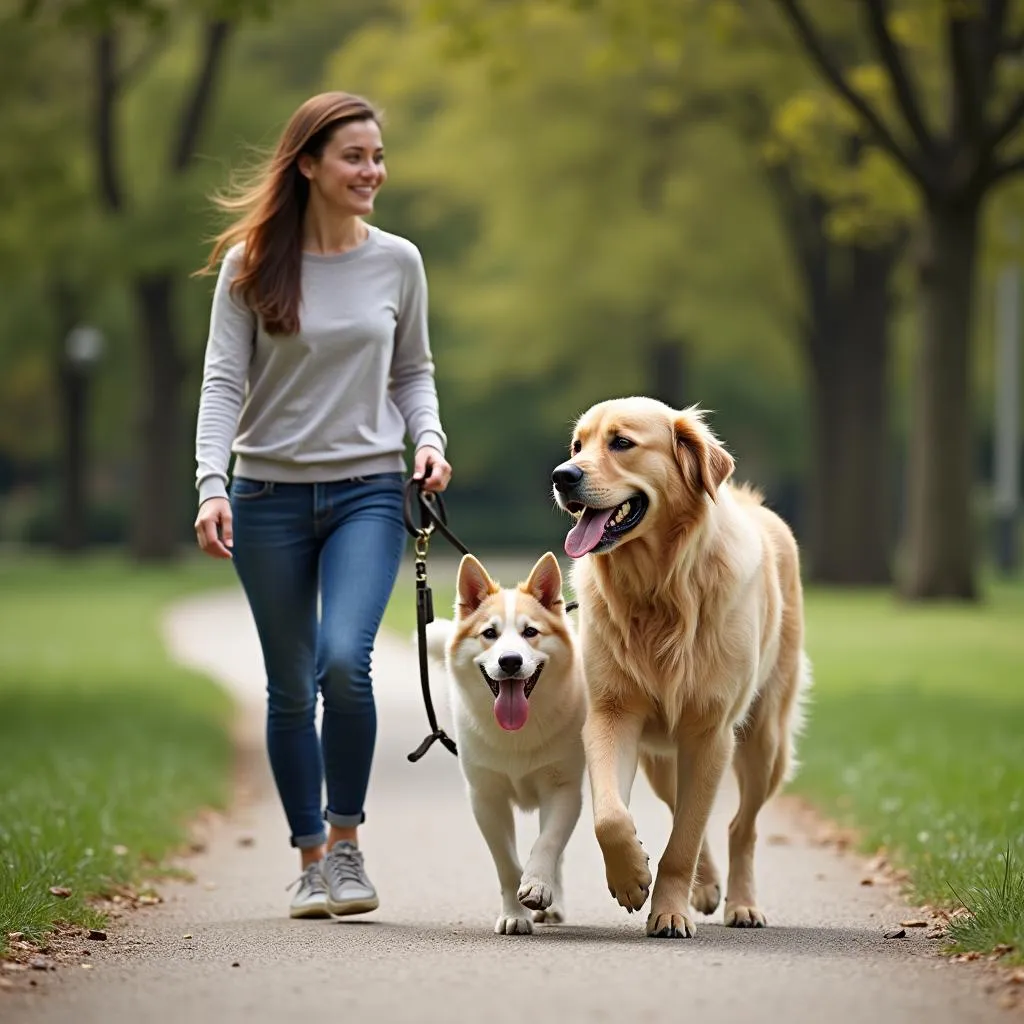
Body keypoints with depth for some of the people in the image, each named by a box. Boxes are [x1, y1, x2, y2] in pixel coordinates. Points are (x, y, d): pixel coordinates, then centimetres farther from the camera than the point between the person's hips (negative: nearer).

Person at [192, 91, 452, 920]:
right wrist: (212, 484, -16)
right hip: (270, 494, 0)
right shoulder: (250, 265, -1)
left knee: (344, 660, -20)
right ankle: (311, 861, 18)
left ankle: (345, 836, -2)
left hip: (368, 490, 0)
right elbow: (223, 382, -4)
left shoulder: (397, 262, 4)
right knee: (290, 688, 5)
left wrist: (428, 437, -5)